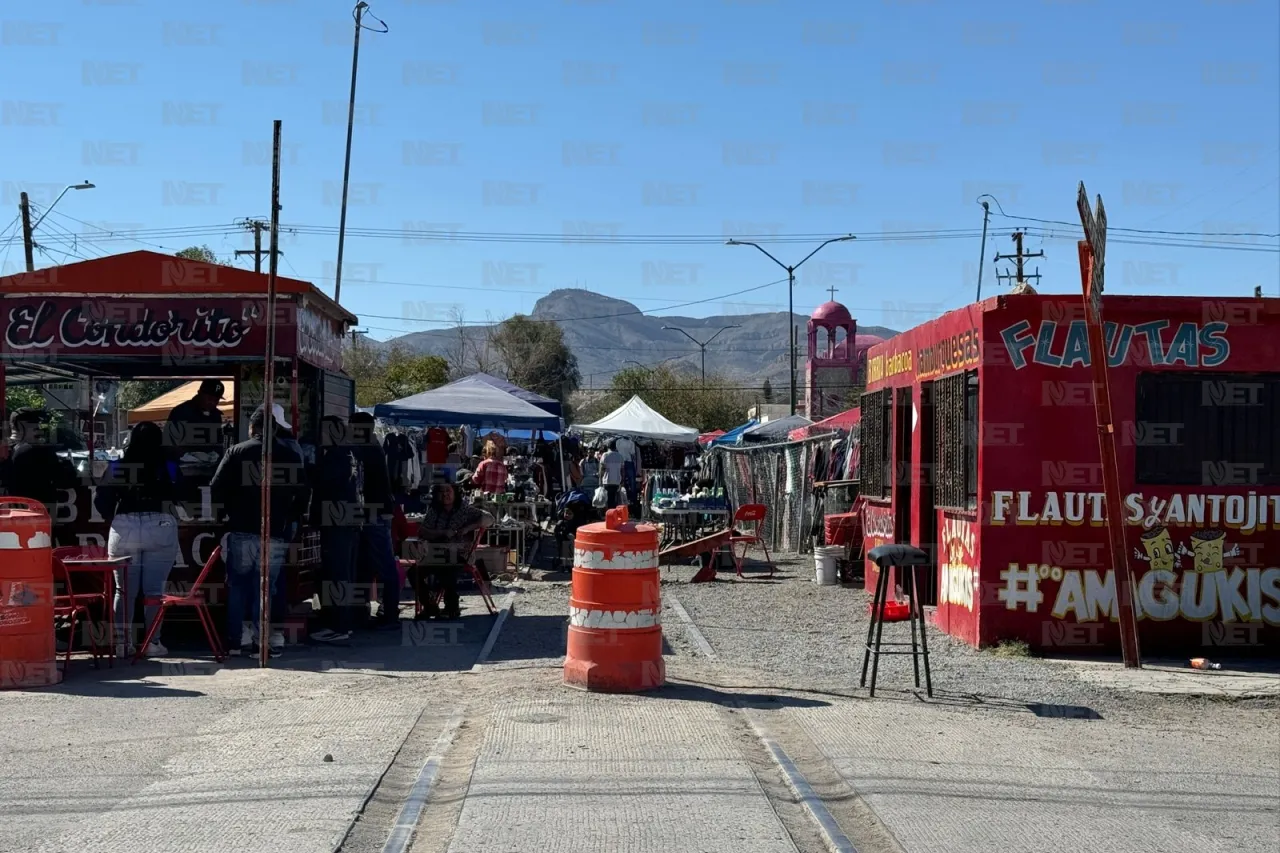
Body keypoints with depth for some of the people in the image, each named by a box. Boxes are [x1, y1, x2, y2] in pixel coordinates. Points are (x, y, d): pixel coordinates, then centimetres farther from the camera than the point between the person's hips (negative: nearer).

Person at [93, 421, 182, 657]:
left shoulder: (117, 466, 1)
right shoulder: (167, 465, -1)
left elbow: (101, 500, 1)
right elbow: (177, 494, 0)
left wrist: (111, 518, 18)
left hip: (124, 530, 1)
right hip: (160, 529, -1)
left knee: (124, 590, 9)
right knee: (154, 589, 3)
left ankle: (122, 642, 9)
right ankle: (152, 642, 2)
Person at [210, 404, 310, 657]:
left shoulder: (237, 452, 0)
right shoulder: (292, 456, 6)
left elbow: (216, 488, -4)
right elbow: (303, 493, 7)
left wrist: (224, 513, 11)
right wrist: (290, 518, 19)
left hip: (241, 532, -1)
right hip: (276, 535, 1)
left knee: (237, 586, 9)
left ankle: (235, 641, 10)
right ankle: (266, 638, 1)